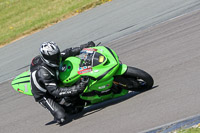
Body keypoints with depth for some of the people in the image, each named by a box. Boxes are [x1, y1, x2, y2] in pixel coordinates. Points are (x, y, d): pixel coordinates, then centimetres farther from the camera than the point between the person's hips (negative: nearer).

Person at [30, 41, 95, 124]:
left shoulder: (53, 56, -16)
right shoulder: (43, 72, -38)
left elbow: (67, 53, 0)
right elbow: (55, 91, -38)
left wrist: (84, 47, -6)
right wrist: (76, 89, -44)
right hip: (44, 96, -8)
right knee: (61, 117, -21)